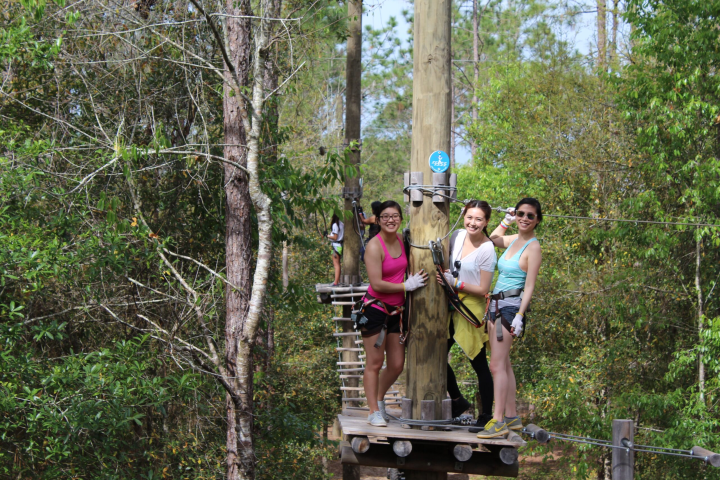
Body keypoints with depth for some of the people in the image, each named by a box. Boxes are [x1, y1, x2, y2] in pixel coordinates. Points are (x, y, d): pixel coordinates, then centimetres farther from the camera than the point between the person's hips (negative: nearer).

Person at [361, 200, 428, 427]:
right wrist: (407, 286, -14)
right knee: (374, 364, -2)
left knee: (397, 365, 9)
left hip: (395, 311, 7)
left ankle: (379, 400, 30)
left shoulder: (401, 240, 7)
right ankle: (374, 412, 6)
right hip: (375, 309, -7)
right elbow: (377, 284, -19)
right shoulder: (374, 246, -15)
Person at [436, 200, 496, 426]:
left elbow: (482, 289, -14)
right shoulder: (459, 236, 4)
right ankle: (458, 401, 28)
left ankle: (486, 415, 9)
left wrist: (455, 283, -20)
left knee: (479, 364, 0)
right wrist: (443, 276, 3)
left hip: (472, 309, -7)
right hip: (450, 305, 7)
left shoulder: (487, 250, -14)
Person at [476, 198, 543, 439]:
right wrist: (506, 221, 23)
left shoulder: (533, 247, -8)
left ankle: (499, 421, -13)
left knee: (497, 365, -13)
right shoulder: (513, 239, 13)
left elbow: (529, 286, -13)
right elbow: (493, 239, 36)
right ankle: (512, 416, 17)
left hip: (510, 305, -8)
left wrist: (520, 315, -20)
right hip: (496, 304, 8)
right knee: (503, 364, 11)